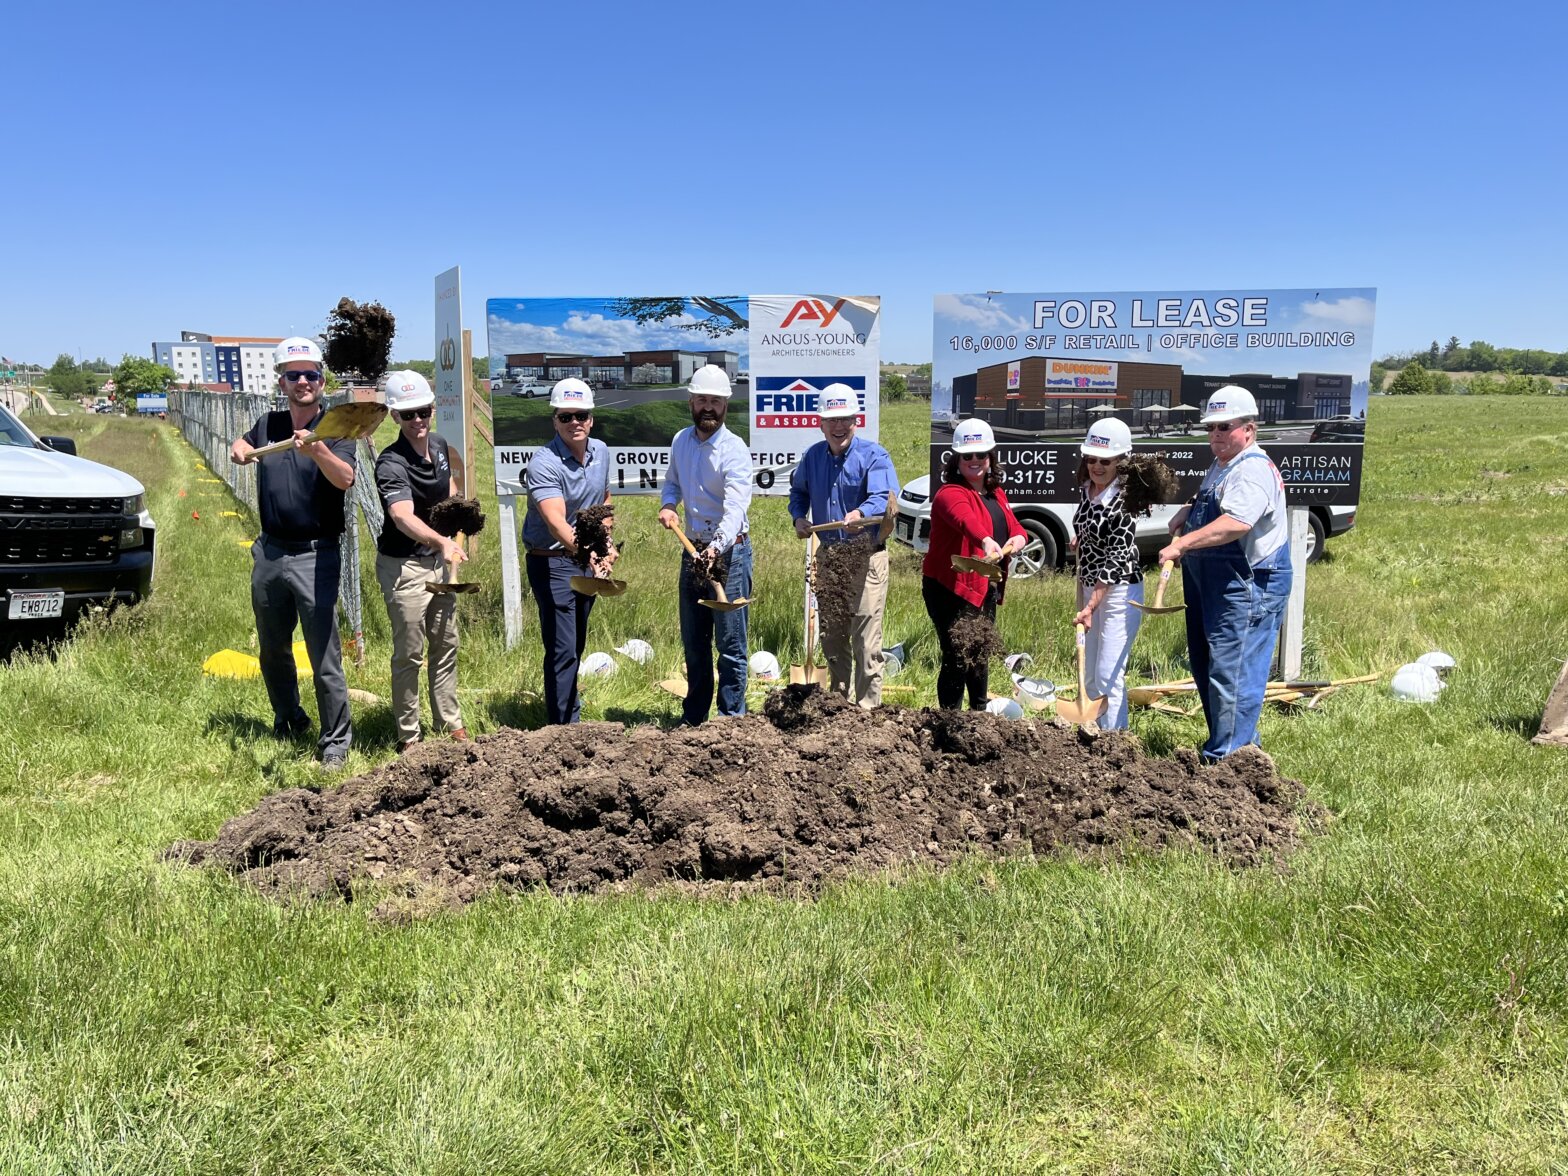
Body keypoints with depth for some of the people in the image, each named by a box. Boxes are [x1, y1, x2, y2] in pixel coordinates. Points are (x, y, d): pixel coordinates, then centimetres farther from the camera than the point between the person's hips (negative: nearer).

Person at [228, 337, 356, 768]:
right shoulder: (268, 425, 8)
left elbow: (345, 479, -29)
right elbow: (242, 445, 31)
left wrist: (317, 450, -48)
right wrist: (239, 449, 8)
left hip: (315, 556, -6)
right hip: (269, 552, 6)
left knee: (325, 660, -5)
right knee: (272, 652, 19)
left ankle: (335, 742, 7)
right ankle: (288, 722, 39)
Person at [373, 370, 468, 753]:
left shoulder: (440, 446, 0)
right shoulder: (391, 464, -25)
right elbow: (403, 517, -44)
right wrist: (442, 541, -60)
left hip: (440, 561, 8)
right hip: (404, 567, -8)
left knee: (446, 645, 17)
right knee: (409, 655, 1)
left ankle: (450, 722, 31)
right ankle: (408, 735, 15)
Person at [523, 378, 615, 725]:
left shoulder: (601, 452, 1)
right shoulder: (544, 463, -23)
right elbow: (555, 521, -38)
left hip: (588, 559, 7)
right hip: (552, 562, -7)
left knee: (577, 646, 20)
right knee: (562, 650, -9)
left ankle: (569, 707, 40)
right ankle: (563, 726, -1)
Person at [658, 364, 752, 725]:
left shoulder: (734, 450, -17)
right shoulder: (681, 441, 4)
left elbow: (735, 509, -28)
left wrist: (717, 548, -44)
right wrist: (667, 505, -1)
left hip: (729, 552, -7)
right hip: (693, 550, 7)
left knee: (730, 643, -2)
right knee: (693, 641, 16)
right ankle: (693, 717, 29)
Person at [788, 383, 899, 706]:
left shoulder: (873, 455, -12)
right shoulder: (813, 456, 5)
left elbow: (884, 497, -27)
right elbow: (798, 490, 23)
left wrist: (860, 513, -47)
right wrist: (798, 516, 3)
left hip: (867, 557, -6)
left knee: (866, 637, -8)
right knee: (832, 635, 16)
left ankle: (868, 706, 1)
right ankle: (838, 699, 32)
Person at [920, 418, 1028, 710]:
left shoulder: (995, 494, 11)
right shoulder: (950, 494, -18)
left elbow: (1012, 524, 15)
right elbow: (965, 518, -39)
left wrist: (1018, 538, -11)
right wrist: (986, 541, -60)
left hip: (986, 588, 9)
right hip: (951, 590, -9)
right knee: (957, 659, -8)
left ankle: (979, 711, 41)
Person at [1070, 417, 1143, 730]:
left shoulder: (1123, 501, -19)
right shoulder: (1085, 488, 4)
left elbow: (1119, 558, -21)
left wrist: (1091, 606, -24)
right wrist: (1079, 541, 6)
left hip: (1119, 592, -9)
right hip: (1090, 587, 9)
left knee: (1108, 676, -8)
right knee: (1089, 677, 14)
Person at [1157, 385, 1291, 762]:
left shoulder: (1254, 471, -17)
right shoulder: (1219, 466, 16)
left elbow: (1235, 523, -34)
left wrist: (1183, 543, -37)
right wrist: (1188, 511, 14)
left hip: (1247, 586, -11)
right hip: (1209, 584, 11)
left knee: (1231, 673, -9)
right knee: (1204, 666, 18)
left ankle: (1225, 760, -3)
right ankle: (1244, 745, 32)